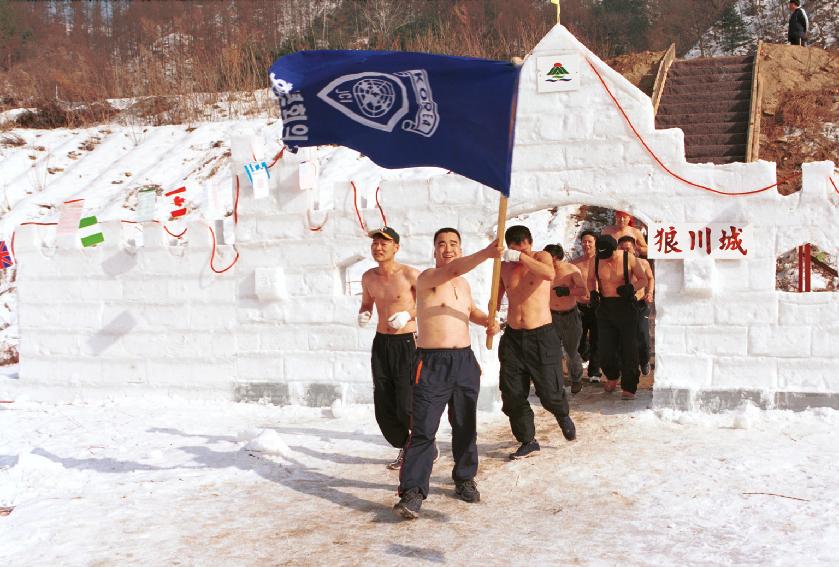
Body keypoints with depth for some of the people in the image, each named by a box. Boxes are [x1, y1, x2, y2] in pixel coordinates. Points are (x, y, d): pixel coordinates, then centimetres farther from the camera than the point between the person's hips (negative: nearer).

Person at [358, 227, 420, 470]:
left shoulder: (410, 275, -12)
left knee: (407, 406, -10)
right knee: (383, 406, 7)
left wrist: (409, 315, -19)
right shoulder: (368, 277, 5)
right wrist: (363, 314, -2)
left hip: (407, 343, -6)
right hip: (381, 342, 6)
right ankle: (405, 447, 27)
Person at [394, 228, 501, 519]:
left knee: (465, 427, 13)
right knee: (423, 429, -10)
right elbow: (452, 269, -28)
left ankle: (465, 480, 29)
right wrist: (485, 254, -41)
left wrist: (487, 320, 13)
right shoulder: (426, 278, -7)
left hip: (465, 361, 7)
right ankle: (412, 492, -10)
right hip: (432, 363, -7)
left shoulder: (464, 284, 16)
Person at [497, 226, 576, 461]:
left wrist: (521, 257, -31)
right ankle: (528, 441, 16)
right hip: (513, 336, 4)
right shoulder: (503, 267, 9)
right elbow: (496, 299, 17)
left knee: (550, 392, -2)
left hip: (542, 336, -4)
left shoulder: (541, 257, -3)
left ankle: (562, 416, 33)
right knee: (512, 395, 2)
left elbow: (549, 274, -27)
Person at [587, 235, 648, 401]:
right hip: (605, 306, 3)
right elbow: (591, 280, 16)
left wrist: (632, 287, -20)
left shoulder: (629, 258, -8)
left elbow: (643, 279, 1)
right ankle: (612, 377, 31)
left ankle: (629, 388, 3)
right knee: (605, 347, 2)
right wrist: (593, 291, -5)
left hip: (626, 306, -2)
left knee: (629, 348, -4)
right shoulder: (595, 261, -1)